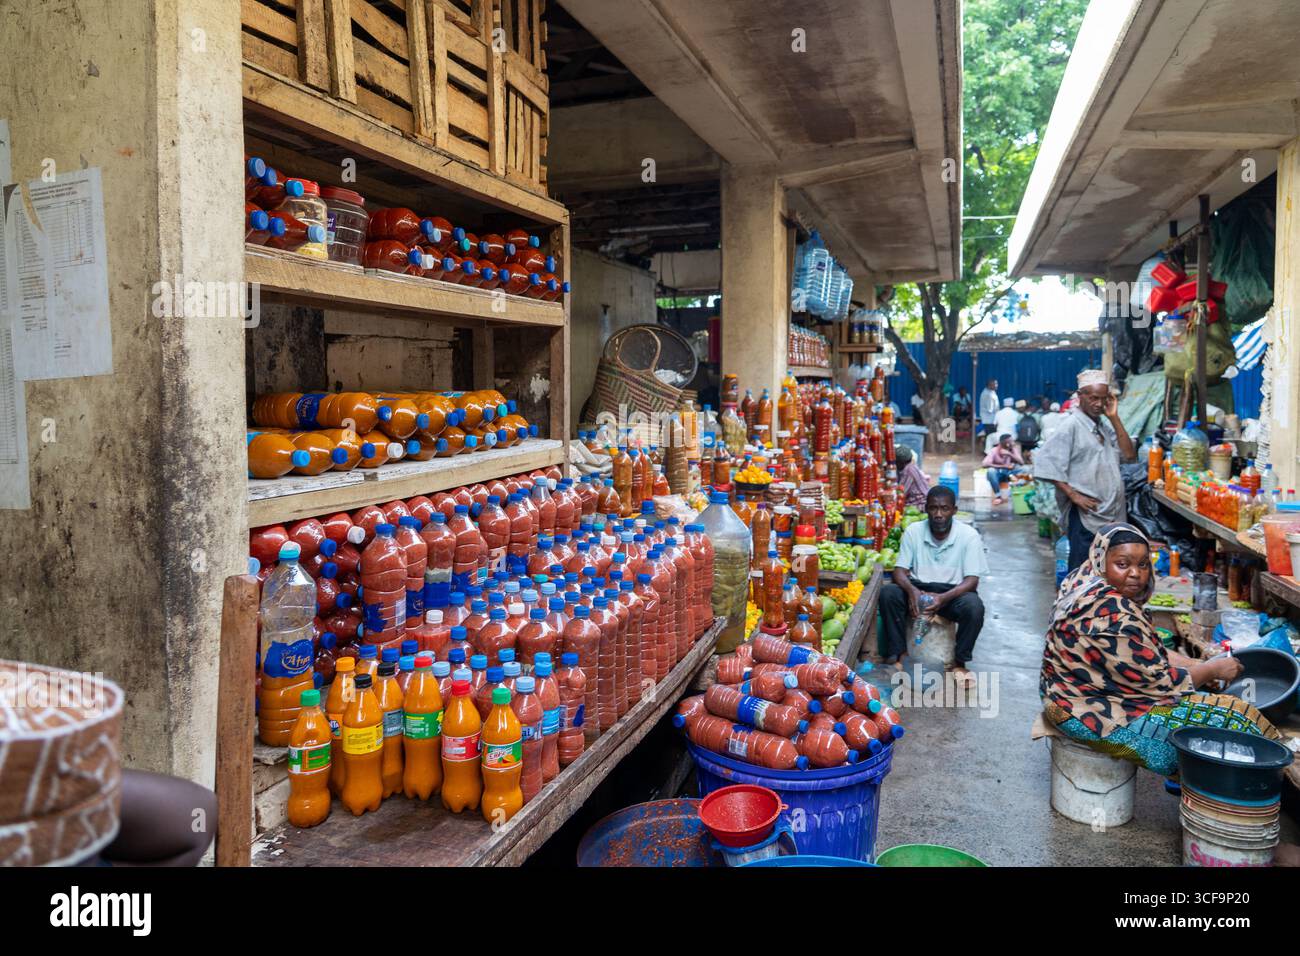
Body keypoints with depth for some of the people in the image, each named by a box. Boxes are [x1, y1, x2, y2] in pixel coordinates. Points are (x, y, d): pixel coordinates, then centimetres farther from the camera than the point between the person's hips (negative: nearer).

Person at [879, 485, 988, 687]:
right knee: (888, 593, -27)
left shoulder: (969, 535, -9)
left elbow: (972, 580, -13)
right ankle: (897, 654, -13)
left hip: (953, 592, -1)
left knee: (974, 606, -33)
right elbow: (900, 570, -4)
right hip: (917, 589, 2)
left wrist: (943, 598, -31)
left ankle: (960, 663, -11)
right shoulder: (913, 531, -3)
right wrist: (911, 590, -28)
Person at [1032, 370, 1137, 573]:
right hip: (1085, 513, -7)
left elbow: (1129, 455, 8)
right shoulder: (1071, 425, -8)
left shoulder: (1105, 425, 15)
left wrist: (1114, 418, 2)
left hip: (1113, 513, 7)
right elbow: (1046, 463, -15)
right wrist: (1073, 495, -18)